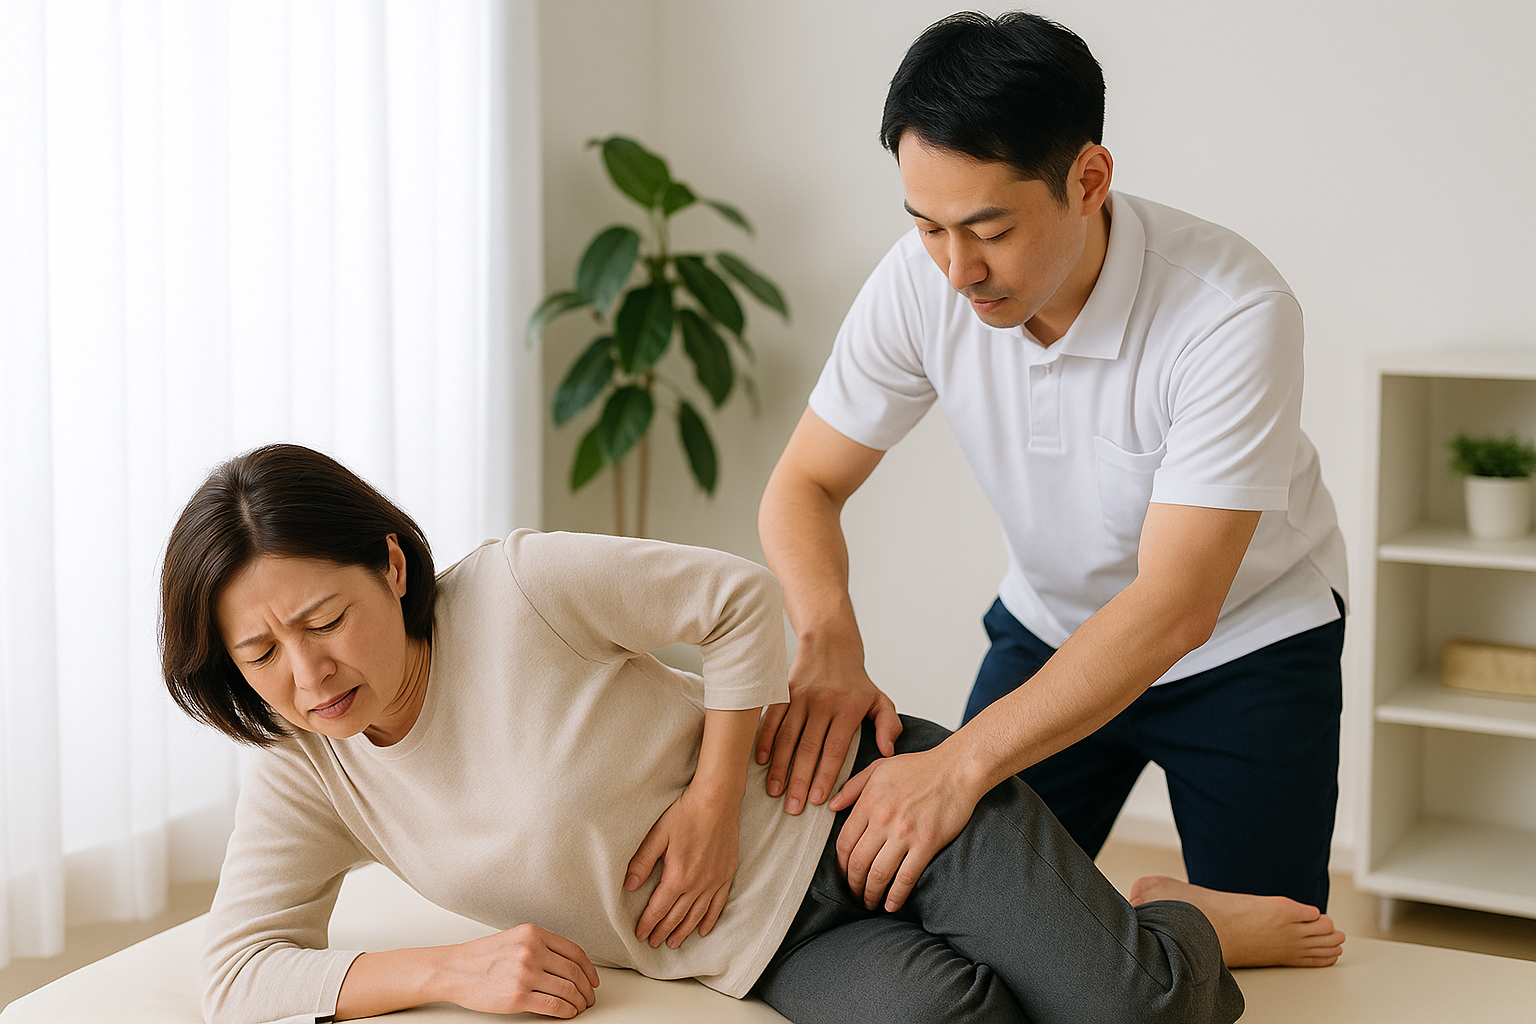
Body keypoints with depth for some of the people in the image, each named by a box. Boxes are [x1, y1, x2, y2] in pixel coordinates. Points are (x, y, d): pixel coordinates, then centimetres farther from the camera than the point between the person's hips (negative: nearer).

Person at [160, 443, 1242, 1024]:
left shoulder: (522, 586, -20)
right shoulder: (303, 779, -6)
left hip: (846, 798, -3)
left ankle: (1177, 927, 19)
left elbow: (744, 599, -11)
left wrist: (715, 801, -16)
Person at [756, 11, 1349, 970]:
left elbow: (1173, 608, -37)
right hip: (1051, 628, 4)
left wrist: (961, 765, -45)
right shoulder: (921, 281, -21)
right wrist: (829, 644, -34)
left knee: (1268, 947, -4)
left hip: (1248, 636, -3)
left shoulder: (1235, 311, -34)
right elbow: (804, 485, -12)